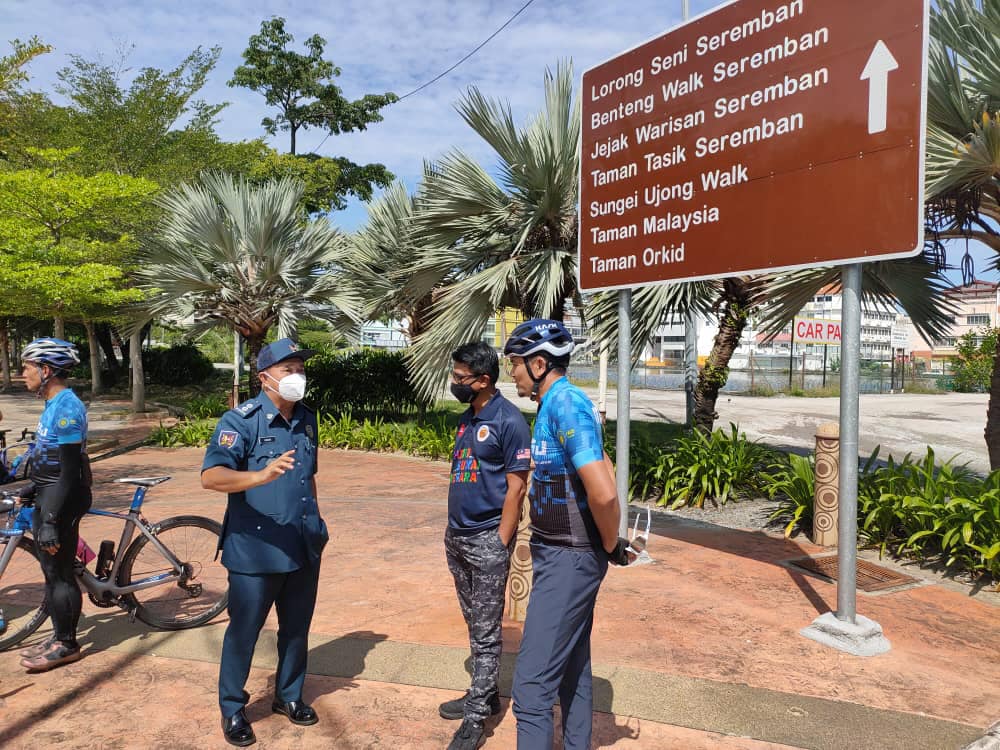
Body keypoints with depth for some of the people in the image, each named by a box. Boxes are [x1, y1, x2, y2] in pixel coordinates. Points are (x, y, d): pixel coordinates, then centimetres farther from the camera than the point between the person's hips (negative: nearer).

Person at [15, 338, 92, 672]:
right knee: (55, 573, 16)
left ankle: (66, 645, 14)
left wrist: (50, 521, -23)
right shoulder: (55, 404, 10)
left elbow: (71, 472, -23)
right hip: (49, 497, 10)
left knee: (58, 575, 1)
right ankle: (60, 638, 28)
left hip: (61, 501, -10)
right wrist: (33, 488, 28)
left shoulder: (66, 409, -21)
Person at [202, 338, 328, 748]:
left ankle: (288, 695, 38)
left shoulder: (307, 418, 6)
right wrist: (260, 476, -43)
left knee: (297, 627, 18)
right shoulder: (241, 420, -15)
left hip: (304, 547, 6)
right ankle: (232, 709, 29)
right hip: (255, 549, -6)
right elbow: (211, 476, -27)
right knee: (244, 630, 9)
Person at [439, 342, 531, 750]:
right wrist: (452, 530, 12)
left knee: (486, 632, 3)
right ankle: (486, 694, 32)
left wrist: (500, 544, -15)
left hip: (487, 540, -8)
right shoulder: (467, 417, 10)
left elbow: (516, 488, -15)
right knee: (475, 625, 18)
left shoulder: (509, 421, -15)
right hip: (457, 536, 8)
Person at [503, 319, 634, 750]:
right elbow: (604, 469, 19)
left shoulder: (566, 405, -21)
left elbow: (603, 492, -30)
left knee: (532, 682, -6)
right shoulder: (556, 404, 10)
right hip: (560, 555, 10)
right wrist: (609, 542, 15)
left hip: (568, 560, -10)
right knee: (572, 667, 21)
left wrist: (611, 546, -13)